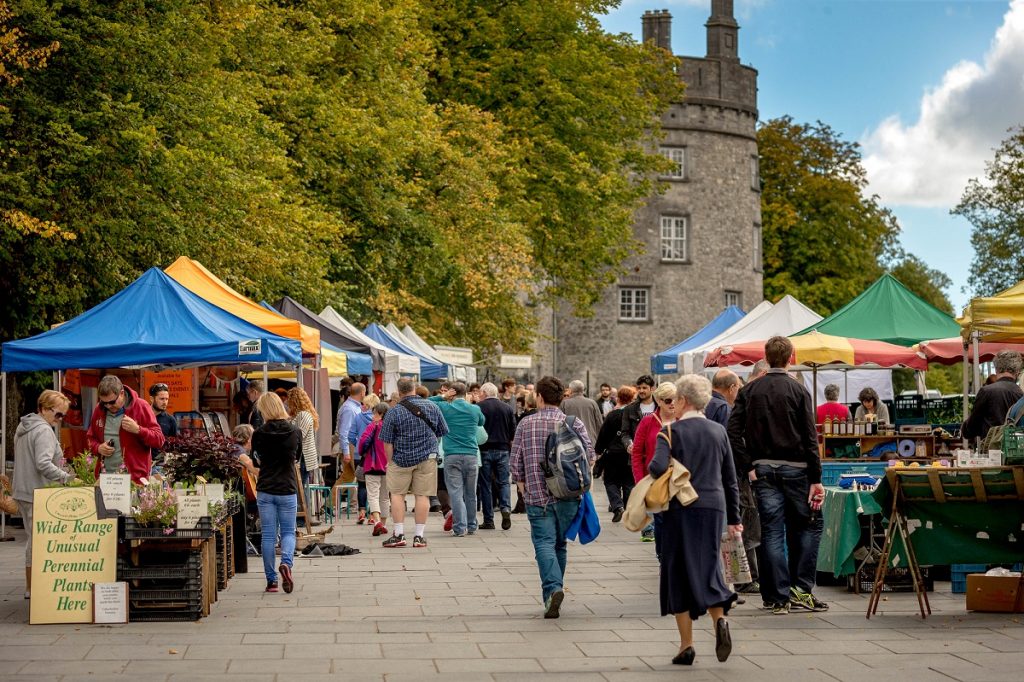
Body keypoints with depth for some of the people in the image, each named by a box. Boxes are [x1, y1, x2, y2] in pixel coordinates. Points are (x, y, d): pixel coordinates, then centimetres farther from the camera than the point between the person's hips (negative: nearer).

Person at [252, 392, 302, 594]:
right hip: (287, 490, 0)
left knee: (268, 535, 6)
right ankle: (286, 563, -16)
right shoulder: (295, 432, -5)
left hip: (265, 491, 0)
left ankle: (271, 580, 8)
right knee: (288, 532, 12)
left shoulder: (259, 434, -7)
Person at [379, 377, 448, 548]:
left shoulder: (394, 412, -7)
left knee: (397, 494, 7)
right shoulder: (432, 407, 2)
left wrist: (390, 462, 5)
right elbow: (442, 432, 12)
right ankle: (419, 536, 5)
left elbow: (387, 442, -6)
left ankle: (399, 534, 4)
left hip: (401, 459, -2)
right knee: (422, 495, 4)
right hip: (427, 457, 2)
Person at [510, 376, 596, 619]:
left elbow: (515, 461, 2)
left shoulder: (526, 424, 1)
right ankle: (555, 588, 23)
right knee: (560, 544, 16)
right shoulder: (574, 423, 1)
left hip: (537, 496, -2)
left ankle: (552, 588, -26)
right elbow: (589, 455, -4)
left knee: (544, 542, -6)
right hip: (568, 497, 2)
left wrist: (522, 485, 17)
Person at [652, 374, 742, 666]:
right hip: (714, 507, 4)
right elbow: (730, 478, 13)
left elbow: (658, 466, -22)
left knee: (679, 572, 5)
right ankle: (720, 619, -16)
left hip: (681, 509, -4)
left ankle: (686, 645, 5)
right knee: (708, 567, 11)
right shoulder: (719, 431, 9)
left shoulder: (672, 431, -6)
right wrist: (734, 516, 19)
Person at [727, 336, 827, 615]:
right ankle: (801, 590, 6)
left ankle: (779, 597, 4)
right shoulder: (798, 391, -4)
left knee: (772, 532, 4)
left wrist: (748, 467, -1)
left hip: (763, 469, 2)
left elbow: (734, 432, -4)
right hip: (795, 468, -2)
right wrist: (816, 479, -6)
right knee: (808, 526, 12)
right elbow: (810, 438, -7)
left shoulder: (749, 391, 3)